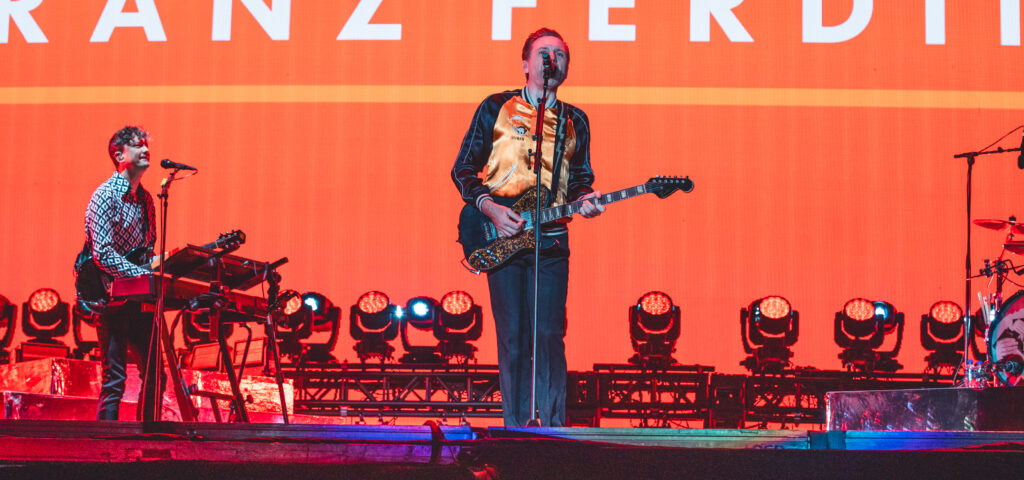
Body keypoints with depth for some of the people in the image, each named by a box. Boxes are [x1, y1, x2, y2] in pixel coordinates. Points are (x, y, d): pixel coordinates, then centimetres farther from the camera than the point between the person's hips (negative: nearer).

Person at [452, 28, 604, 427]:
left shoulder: (575, 121, 14)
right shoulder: (496, 108, 6)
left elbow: (581, 178, 19)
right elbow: (463, 169, 6)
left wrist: (586, 200, -4)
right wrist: (490, 208, -8)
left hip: (551, 237, 2)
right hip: (501, 235, -2)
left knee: (549, 335, -4)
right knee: (512, 337, -2)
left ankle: (553, 427, 3)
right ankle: (515, 427, 4)